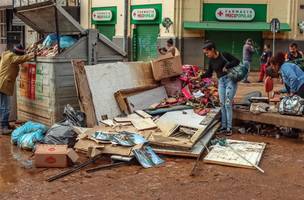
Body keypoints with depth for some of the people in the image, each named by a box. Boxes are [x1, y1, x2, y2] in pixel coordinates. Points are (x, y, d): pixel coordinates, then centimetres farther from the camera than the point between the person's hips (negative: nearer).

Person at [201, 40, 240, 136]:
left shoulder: (224, 55, -13)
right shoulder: (211, 61, 7)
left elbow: (237, 61, -13)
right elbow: (209, 74, 11)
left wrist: (227, 66, -23)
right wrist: (200, 76, -5)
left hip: (230, 80, -7)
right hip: (221, 81, 7)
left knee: (228, 104, -8)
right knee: (222, 104, 5)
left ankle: (229, 128, -1)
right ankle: (223, 126, 13)